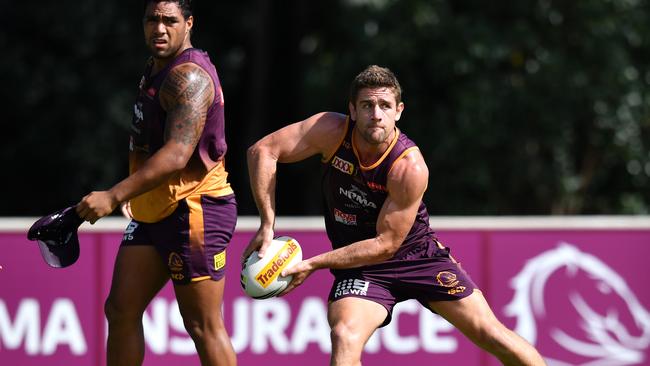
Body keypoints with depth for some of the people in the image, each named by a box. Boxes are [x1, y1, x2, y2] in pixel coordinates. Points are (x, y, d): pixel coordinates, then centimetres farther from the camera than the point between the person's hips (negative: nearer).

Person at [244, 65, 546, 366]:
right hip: (359, 267, 1)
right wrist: (268, 225, -22)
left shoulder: (410, 168, -26)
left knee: (490, 334, -4)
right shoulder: (332, 132, -18)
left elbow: (385, 244, -22)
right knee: (345, 338, -29)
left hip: (418, 255, -1)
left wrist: (312, 264, -25)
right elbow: (263, 151, -14)